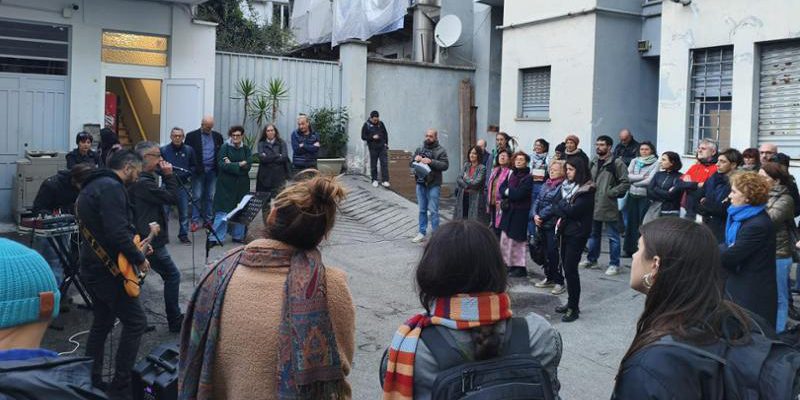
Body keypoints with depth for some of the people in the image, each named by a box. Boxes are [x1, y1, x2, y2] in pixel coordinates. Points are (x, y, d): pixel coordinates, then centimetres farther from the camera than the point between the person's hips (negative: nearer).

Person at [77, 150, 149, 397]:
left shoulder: (92, 185, 16)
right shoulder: (112, 187, -17)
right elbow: (117, 233, -27)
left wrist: (135, 247, 20)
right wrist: (139, 259, -15)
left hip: (92, 267, 11)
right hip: (107, 269, -11)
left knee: (102, 323, 18)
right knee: (136, 322, -4)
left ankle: (91, 382, 25)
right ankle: (120, 387, 0)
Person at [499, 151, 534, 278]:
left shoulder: (528, 177, -10)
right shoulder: (511, 174, 11)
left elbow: (519, 194, -20)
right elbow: (502, 188, 4)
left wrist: (507, 191, -6)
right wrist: (511, 192, -14)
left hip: (520, 212, -7)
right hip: (508, 211, 7)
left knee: (516, 239, -3)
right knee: (505, 237, 10)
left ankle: (520, 267, 6)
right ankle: (508, 264, 21)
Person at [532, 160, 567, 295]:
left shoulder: (562, 186, -11)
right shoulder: (546, 185, 14)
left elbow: (554, 206, -17)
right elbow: (537, 201, 10)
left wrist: (541, 216, -12)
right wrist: (535, 215, -6)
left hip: (553, 224, -7)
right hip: (542, 224, 7)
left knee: (553, 253, -6)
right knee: (544, 252, 13)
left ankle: (559, 282, 3)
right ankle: (549, 278, 25)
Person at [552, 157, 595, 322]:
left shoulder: (587, 190, -12)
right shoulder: (567, 185, 11)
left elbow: (574, 210, -19)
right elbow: (555, 204, 6)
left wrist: (561, 206, -4)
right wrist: (563, 214, -11)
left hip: (577, 234, -7)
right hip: (564, 231, 7)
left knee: (570, 270, -6)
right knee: (567, 267, 10)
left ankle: (574, 308, 2)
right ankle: (571, 303, 21)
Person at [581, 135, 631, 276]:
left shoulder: (617, 163, -10)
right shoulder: (593, 163, 12)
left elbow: (625, 183, -13)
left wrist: (611, 193, -16)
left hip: (609, 206, -7)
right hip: (593, 205, 7)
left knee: (613, 237, 2)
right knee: (594, 234, 19)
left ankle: (614, 264, 10)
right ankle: (592, 259, 32)